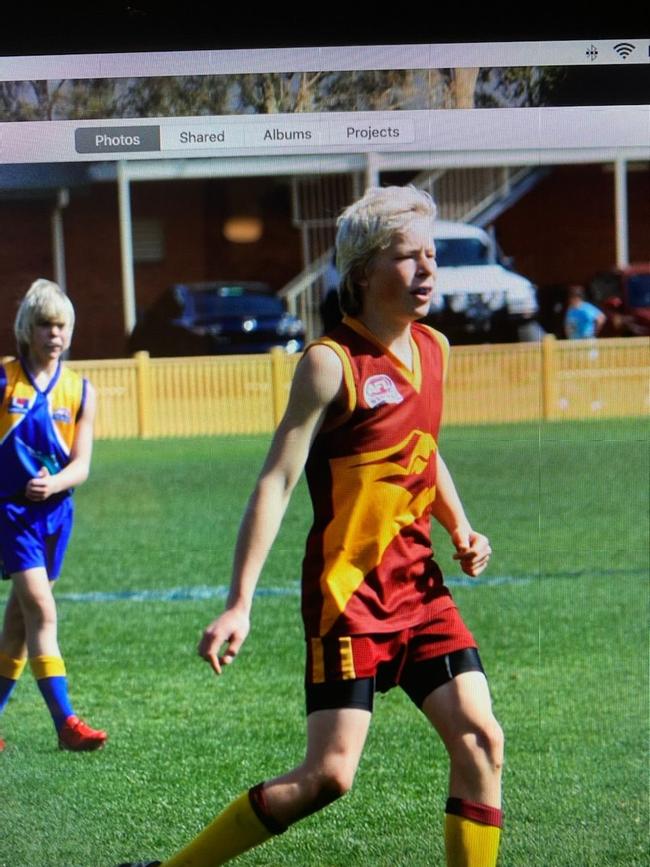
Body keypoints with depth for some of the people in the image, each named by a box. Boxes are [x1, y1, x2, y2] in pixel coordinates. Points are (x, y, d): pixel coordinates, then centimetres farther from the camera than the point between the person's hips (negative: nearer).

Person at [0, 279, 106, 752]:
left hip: (55, 512, 4)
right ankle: (65, 721, -15)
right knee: (41, 610, -15)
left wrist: (53, 483, -21)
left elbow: (81, 465, -1)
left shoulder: (81, 390, 3)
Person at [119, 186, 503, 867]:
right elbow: (276, 481, -15)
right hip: (348, 591, -7)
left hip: (418, 583, 7)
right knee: (329, 773, -10)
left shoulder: (432, 349, 9)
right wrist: (239, 604, -20)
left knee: (480, 741, -5)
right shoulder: (331, 362, -12)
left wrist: (460, 530, 8)